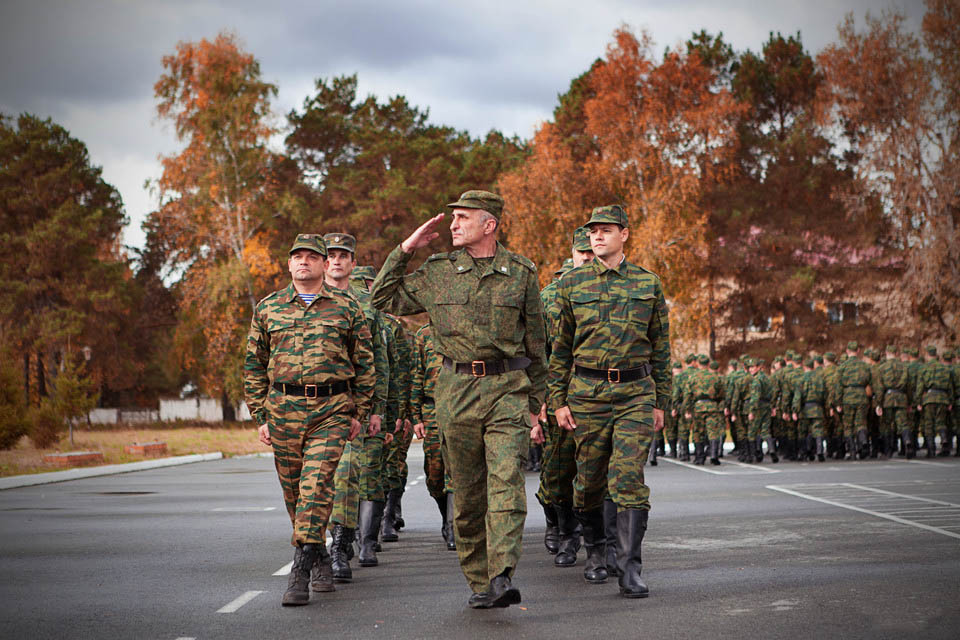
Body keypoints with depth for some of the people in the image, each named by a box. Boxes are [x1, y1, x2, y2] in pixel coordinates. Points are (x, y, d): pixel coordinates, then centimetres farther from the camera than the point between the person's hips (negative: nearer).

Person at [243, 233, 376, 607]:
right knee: (293, 491, 8)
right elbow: (254, 366, 13)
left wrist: (360, 413, 6)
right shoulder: (267, 309, 10)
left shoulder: (346, 307, 6)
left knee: (316, 485, -15)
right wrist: (260, 417, 7)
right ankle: (319, 556, 28)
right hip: (283, 408, 3)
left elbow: (364, 363, 10)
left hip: (332, 410, -3)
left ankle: (301, 572, -16)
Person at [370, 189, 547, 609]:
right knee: (467, 493, 6)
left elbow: (535, 342, 12)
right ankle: (478, 582, 16)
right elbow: (384, 299, 11)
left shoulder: (521, 273, 5)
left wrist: (535, 401, 12)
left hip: (508, 389, -2)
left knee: (506, 483, -16)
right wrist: (405, 249, 2)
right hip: (456, 390, 2)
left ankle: (502, 577, -22)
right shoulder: (438, 272, 7)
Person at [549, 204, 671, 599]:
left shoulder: (648, 284, 6)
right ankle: (594, 552, 30)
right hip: (587, 393, 1)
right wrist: (559, 400, 3)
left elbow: (660, 347, 11)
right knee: (590, 480, 7)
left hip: (636, 392, -1)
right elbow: (561, 346, 8)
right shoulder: (572, 283, 5)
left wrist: (661, 402, 8)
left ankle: (630, 570, -13)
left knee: (629, 477, -12)